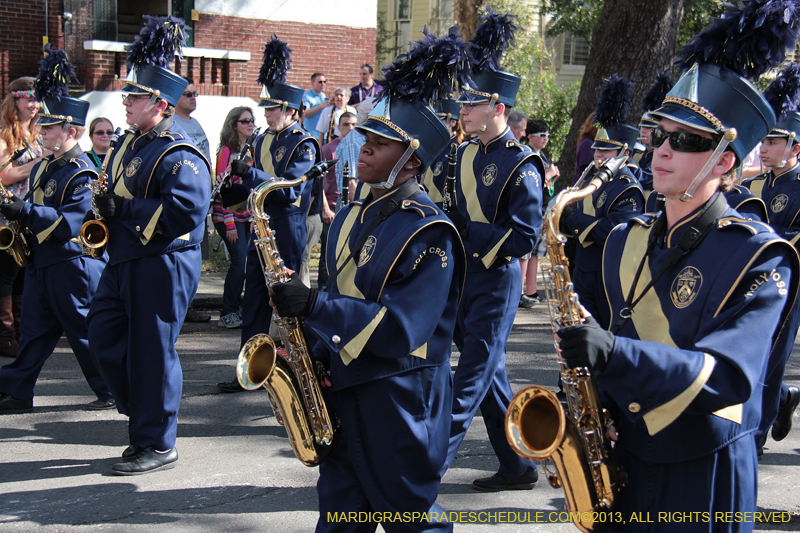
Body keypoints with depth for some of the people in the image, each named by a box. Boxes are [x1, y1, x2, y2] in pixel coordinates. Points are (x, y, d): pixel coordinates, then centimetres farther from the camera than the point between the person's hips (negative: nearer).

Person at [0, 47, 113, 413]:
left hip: (72, 264, -8)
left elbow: (71, 222, -23)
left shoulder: (82, 173, -15)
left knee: (84, 331, 1)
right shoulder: (42, 168, 13)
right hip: (42, 262, 8)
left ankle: (111, 391, 14)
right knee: (35, 331, 11)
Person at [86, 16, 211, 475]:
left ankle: (157, 445, 11)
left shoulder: (180, 155, -16)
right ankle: (146, 415, 29)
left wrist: (125, 209, -22)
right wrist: (106, 207, 3)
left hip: (163, 265, -10)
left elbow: (186, 213, -27)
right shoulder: (131, 144, 13)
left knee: (152, 351, -2)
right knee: (105, 339, 13)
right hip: (125, 261, 10)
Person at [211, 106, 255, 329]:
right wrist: (230, 223, -15)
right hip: (229, 216, -7)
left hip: (247, 216, 7)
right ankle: (228, 314, -4)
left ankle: (236, 308, 14)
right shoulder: (227, 151, -8)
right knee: (240, 260, -13)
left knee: (242, 261, 3)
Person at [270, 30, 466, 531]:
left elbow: (402, 327, -24)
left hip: (398, 400, -8)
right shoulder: (352, 218, 10)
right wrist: (316, 354, 6)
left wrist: (314, 304, -29)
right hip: (342, 387, 8)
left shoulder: (428, 234, -17)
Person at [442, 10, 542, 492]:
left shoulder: (521, 165, -13)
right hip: (463, 275, 8)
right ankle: (517, 467, 25)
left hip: (496, 280, -8)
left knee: (472, 375, -4)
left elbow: (524, 238, -19)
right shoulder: (467, 155, 9)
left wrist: (467, 233, -18)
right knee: (490, 373, 13)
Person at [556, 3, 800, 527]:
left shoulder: (758, 256, -14)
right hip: (619, 455, 6)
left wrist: (613, 353, -37)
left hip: (704, 477, -5)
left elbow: (730, 376, -25)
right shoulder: (627, 241, 5)